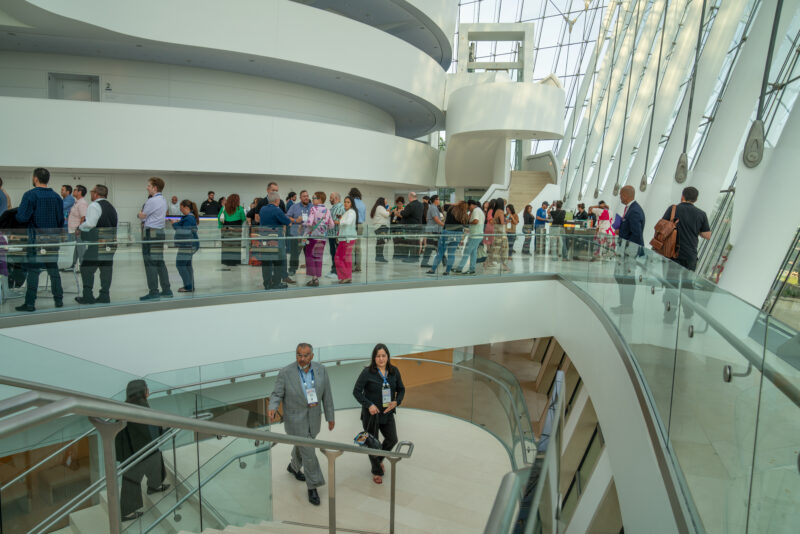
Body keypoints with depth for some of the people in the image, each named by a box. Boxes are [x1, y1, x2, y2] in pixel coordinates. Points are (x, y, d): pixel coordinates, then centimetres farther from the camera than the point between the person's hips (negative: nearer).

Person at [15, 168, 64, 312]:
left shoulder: (30, 195, -9)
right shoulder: (56, 196, 7)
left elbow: (22, 217, -14)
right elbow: (61, 220, 9)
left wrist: (18, 211, 8)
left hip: (36, 237, -5)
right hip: (53, 238, 5)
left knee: (33, 270, 0)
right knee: (53, 269, 12)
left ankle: (30, 303, 2)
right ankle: (59, 300, 15)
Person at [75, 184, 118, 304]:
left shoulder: (94, 206, -9)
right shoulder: (111, 207, 18)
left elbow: (90, 224, -18)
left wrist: (80, 226, -1)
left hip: (97, 244, -8)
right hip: (111, 243, 8)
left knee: (86, 269, 1)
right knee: (106, 269, 8)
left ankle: (88, 296, 1)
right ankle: (105, 295, 10)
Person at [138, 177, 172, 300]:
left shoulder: (152, 201, -13)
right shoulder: (163, 200, 15)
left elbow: (142, 216, -5)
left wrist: (141, 213, 15)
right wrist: (143, 214, 11)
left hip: (150, 233, -9)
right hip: (160, 231, 9)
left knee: (150, 263, -6)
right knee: (160, 262, 12)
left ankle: (153, 292, -5)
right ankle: (166, 290, 15)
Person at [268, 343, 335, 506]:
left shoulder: (321, 370, -8)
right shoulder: (285, 373, -17)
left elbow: (326, 395, -1)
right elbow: (277, 394, -11)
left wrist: (330, 416, 4)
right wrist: (272, 408, -32)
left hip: (313, 418, 4)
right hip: (295, 419, -4)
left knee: (302, 446, 25)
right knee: (309, 453, -3)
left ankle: (294, 467, 55)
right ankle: (312, 487, 14)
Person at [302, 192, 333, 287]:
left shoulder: (313, 209, -10)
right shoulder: (327, 210, 7)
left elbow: (309, 222, -21)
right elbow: (331, 225, 10)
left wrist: (303, 225, -2)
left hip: (313, 236, -5)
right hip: (322, 237, 5)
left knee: (310, 256, 3)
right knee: (318, 257, 11)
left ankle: (314, 277, -2)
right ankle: (317, 278, 13)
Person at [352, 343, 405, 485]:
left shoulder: (394, 371, -3)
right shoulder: (367, 372, -15)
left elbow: (401, 389, 8)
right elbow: (356, 391, -13)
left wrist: (396, 402, -10)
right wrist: (369, 405, -22)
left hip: (387, 413, 4)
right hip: (371, 413, -4)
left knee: (392, 439, 5)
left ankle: (379, 458, 38)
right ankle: (376, 471, 33)